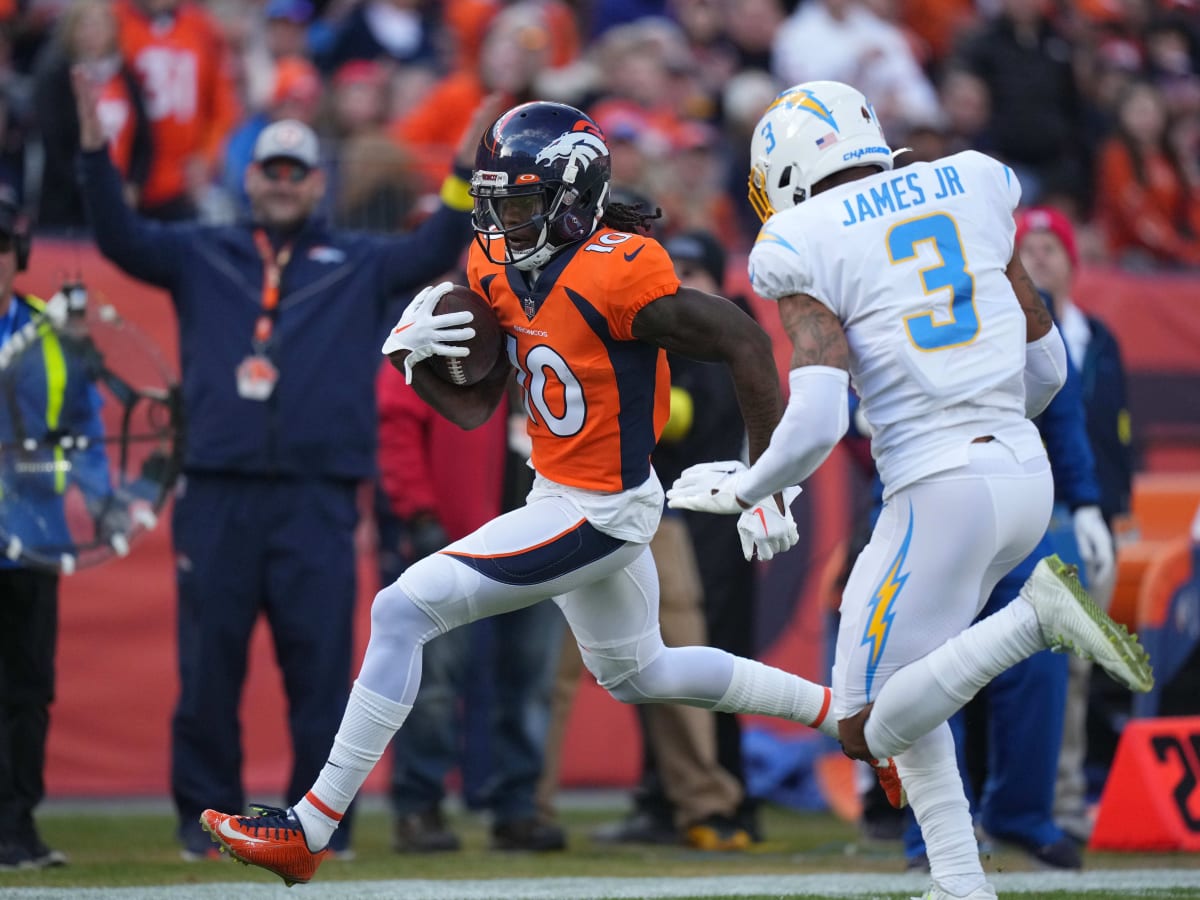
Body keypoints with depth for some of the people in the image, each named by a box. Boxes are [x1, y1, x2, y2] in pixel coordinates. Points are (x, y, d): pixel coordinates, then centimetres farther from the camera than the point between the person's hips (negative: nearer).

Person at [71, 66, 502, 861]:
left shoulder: (359, 265, 14)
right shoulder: (200, 255, 14)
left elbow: (434, 252, 2)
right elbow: (121, 237, 2)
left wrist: (466, 171, -12)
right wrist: (95, 147, -11)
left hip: (319, 497, 0)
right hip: (218, 496, 0)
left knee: (321, 668, -1)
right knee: (208, 666, 1)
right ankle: (206, 817, 11)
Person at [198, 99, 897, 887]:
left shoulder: (617, 275, -25)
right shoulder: (497, 265, 1)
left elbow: (745, 343, -21)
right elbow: (472, 408, 6)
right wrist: (410, 355, -14)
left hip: (598, 516, -10)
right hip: (561, 497, 10)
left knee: (402, 613, -14)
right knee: (637, 675, 28)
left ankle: (311, 829, -9)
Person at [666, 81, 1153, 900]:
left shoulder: (809, 254, -5)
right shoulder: (970, 194, 12)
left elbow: (815, 424, -16)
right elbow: (1046, 370, 16)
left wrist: (742, 491, 3)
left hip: (940, 492, -7)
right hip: (1025, 473, 7)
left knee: (867, 731, 2)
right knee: (900, 683, 23)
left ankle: (1037, 616, -18)